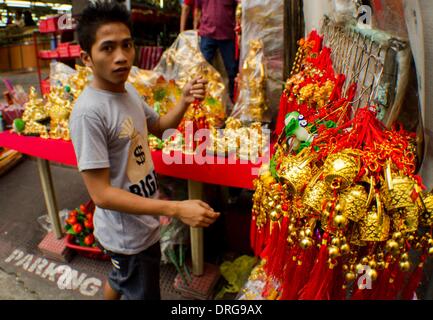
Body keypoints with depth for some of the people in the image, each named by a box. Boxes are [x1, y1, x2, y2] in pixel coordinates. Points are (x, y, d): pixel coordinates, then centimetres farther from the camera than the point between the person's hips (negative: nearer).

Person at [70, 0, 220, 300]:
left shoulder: (129, 90, -2)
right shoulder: (88, 112, -28)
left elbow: (159, 127, 14)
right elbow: (101, 194, -28)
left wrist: (185, 101, -6)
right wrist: (176, 209, -32)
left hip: (143, 224, 8)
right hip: (128, 235, -8)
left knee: (120, 279, 32)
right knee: (143, 294, 15)